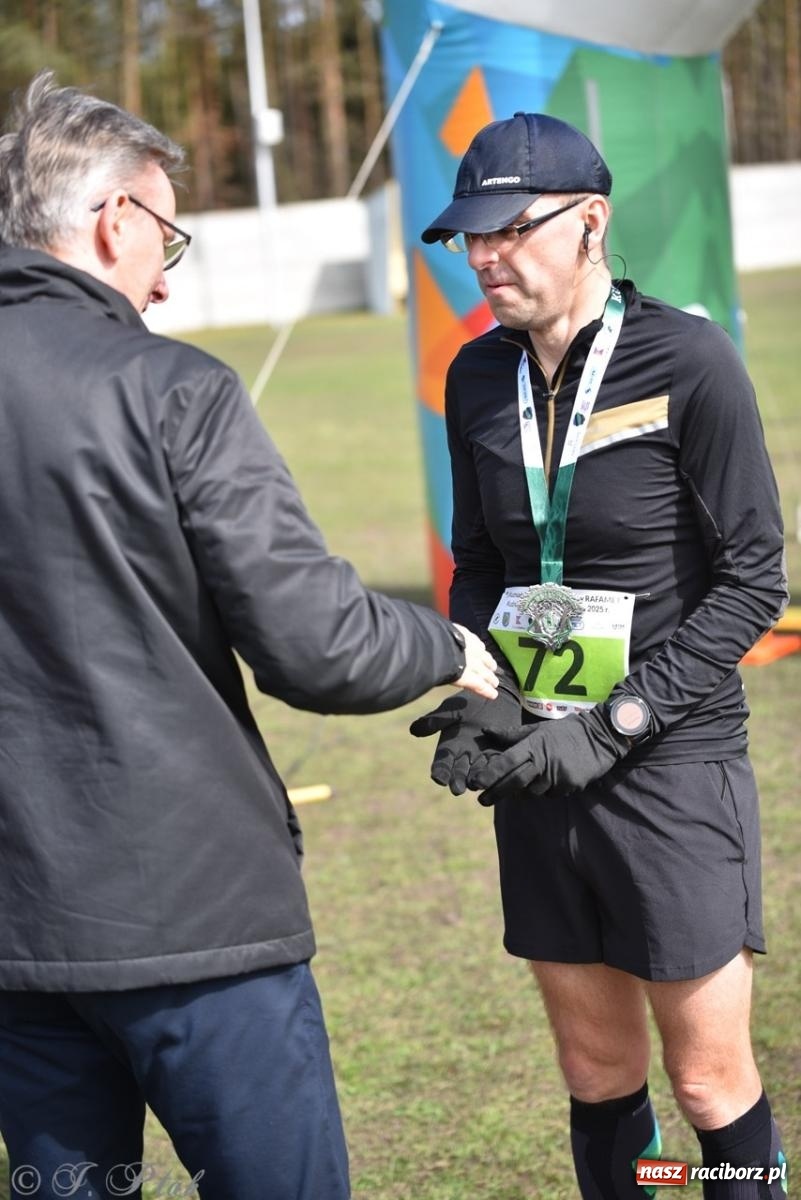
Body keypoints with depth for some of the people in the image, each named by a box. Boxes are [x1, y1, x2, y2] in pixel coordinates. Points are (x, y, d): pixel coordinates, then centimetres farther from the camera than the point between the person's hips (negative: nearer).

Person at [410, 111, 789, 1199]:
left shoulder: (687, 362, -12)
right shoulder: (479, 377, 5)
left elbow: (752, 579, -10)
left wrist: (614, 724, -15)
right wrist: (476, 699, -4)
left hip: (673, 763, -5)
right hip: (539, 770, 5)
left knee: (711, 1080, 2)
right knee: (597, 1071, 13)